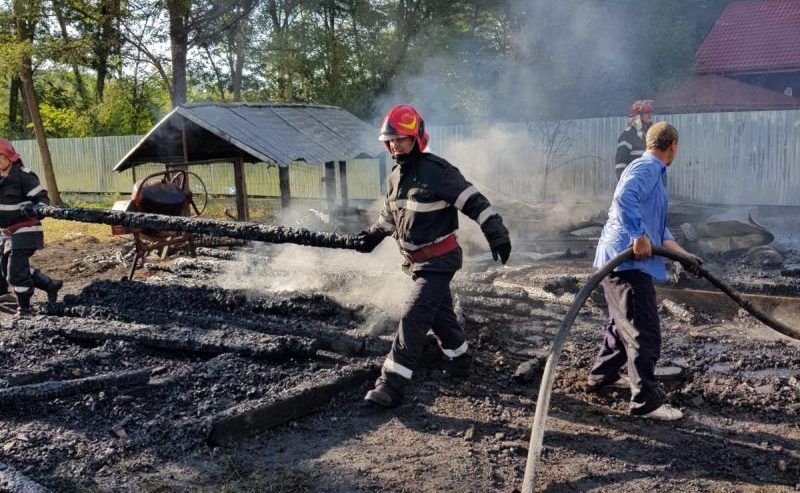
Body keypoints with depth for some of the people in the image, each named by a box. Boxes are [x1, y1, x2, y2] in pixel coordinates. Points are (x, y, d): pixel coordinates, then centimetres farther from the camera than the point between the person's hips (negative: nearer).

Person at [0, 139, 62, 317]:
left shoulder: (23, 176, -16)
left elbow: (42, 198, -14)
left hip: (25, 231, -9)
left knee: (16, 271, -8)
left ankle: (24, 307, 11)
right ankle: (51, 285, 26)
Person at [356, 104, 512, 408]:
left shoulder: (437, 171, -19)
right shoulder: (397, 175, 6)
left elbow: (473, 202, -20)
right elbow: (391, 211, 24)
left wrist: (497, 233, -23)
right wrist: (376, 233, 20)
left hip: (439, 260, -8)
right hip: (416, 259, 8)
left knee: (413, 318, -14)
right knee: (439, 313, 19)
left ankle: (391, 386, -13)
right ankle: (459, 361, 38)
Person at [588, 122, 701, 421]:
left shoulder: (653, 173, 22)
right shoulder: (646, 167, -10)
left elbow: (660, 230, 24)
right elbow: (624, 197, -31)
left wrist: (683, 255, 19)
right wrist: (639, 237, -30)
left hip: (624, 262, 11)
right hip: (627, 262, -11)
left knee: (622, 325, 24)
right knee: (645, 333, -7)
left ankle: (601, 377, 38)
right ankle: (646, 402, -1)